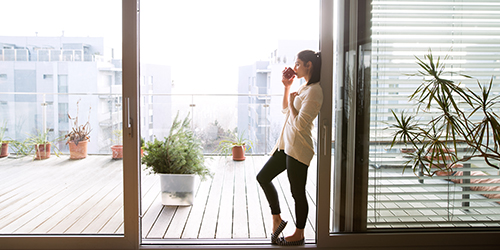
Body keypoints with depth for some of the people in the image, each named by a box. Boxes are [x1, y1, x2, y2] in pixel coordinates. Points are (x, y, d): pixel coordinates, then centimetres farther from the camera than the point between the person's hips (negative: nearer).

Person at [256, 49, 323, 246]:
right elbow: (285, 111, 24)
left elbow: (299, 123, -23)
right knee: (263, 177, 14)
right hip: (286, 145, 10)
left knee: (297, 193, 3)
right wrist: (287, 87, 15)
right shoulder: (303, 87, 14)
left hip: (298, 149, -10)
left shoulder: (314, 91, -17)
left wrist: (291, 100, -9)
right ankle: (277, 219, 24)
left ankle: (299, 234, 21)